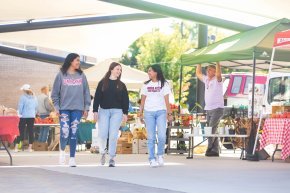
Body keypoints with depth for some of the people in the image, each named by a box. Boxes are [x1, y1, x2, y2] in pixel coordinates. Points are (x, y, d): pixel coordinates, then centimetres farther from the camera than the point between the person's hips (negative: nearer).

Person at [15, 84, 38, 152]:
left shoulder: (23, 97, -10)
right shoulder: (34, 97, 5)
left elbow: (20, 107, -7)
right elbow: (36, 107, 11)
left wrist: (20, 113, 8)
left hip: (24, 117, -4)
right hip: (32, 117, 4)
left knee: (21, 131, -1)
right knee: (31, 131, 6)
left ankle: (16, 147, -2)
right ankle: (30, 147, 7)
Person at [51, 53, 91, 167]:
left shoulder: (81, 75, 9)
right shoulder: (61, 75, 2)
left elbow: (86, 92, 11)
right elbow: (55, 93, 4)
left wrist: (86, 107, 5)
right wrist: (56, 107, -3)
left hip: (77, 108, 2)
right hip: (64, 109, -2)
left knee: (74, 134, 0)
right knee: (65, 133, -11)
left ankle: (72, 158, 6)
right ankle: (62, 150, 17)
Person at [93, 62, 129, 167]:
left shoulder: (121, 85, 10)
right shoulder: (103, 83, 5)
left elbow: (125, 100, 8)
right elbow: (97, 97, 3)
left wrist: (125, 113, 0)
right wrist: (95, 111, -4)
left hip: (117, 112, 1)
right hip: (103, 111, -1)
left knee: (113, 135, -5)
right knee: (102, 134, -7)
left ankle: (112, 158, 3)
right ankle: (103, 153, 18)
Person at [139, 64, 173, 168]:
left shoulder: (164, 84, 4)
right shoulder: (146, 85, 11)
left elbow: (167, 100, 2)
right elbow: (143, 100, 11)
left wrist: (169, 113, -4)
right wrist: (140, 112, 3)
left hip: (161, 112, -2)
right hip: (149, 112, 2)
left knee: (162, 136, -11)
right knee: (151, 137, -1)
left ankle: (160, 155, 10)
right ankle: (152, 159, 2)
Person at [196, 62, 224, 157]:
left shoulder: (217, 80, -5)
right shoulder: (206, 79, 15)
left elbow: (218, 73, -27)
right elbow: (198, 73, 28)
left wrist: (217, 62, -23)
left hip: (217, 109, -8)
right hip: (208, 109, 8)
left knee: (211, 129, -15)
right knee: (211, 130, 5)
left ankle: (210, 148, -14)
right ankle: (215, 150, 7)